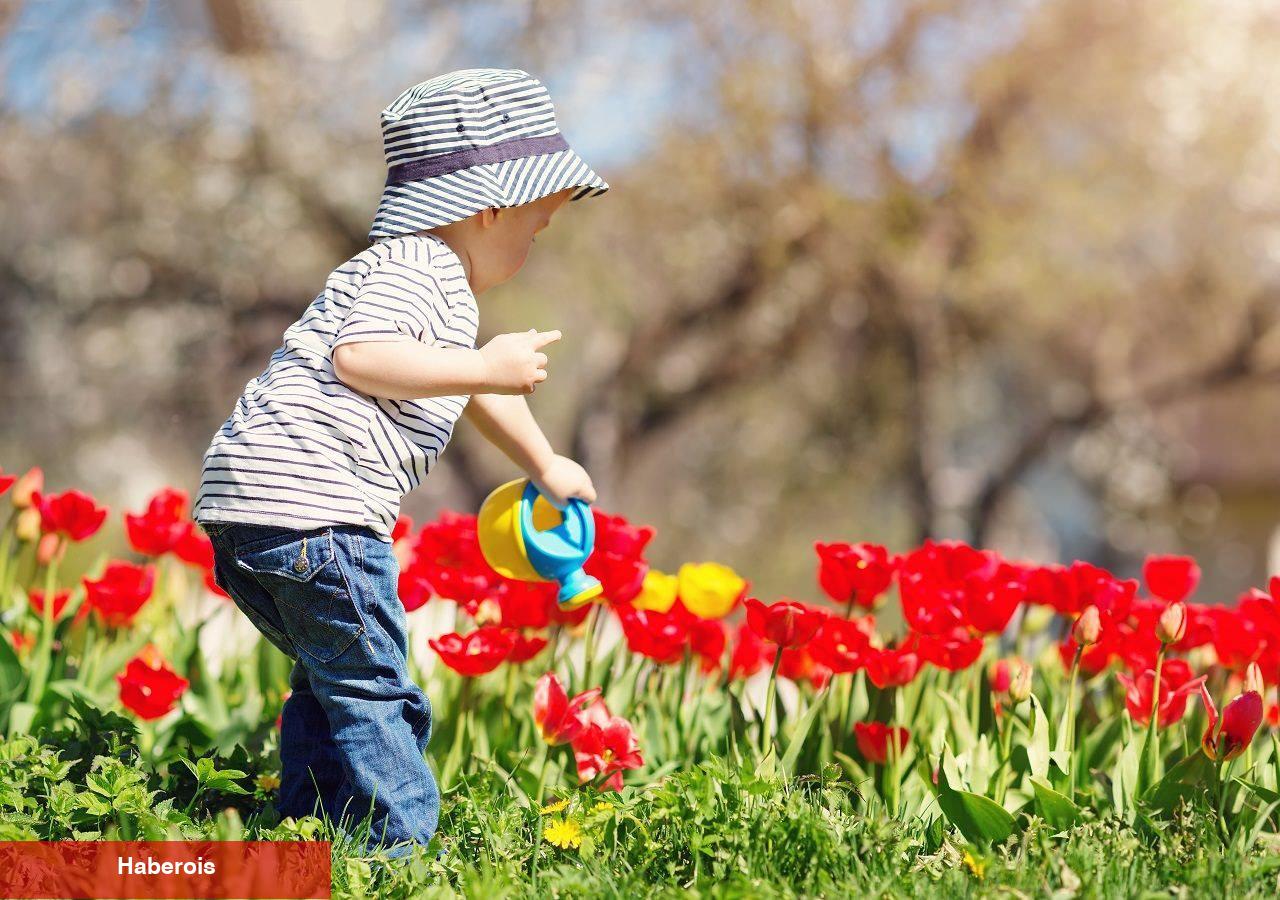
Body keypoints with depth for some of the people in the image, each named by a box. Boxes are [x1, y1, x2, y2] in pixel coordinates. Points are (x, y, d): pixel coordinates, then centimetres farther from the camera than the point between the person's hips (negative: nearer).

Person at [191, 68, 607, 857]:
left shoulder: (444, 287, 27)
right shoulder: (415, 270, -7)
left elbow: (475, 391, 42)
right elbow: (359, 356, -24)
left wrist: (544, 464, 52)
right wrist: (484, 367, -20)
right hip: (310, 505, -11)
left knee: (331, 677, 20)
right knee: (370, 685, -7)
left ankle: (307, 831, 24)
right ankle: (403, 842, -5)